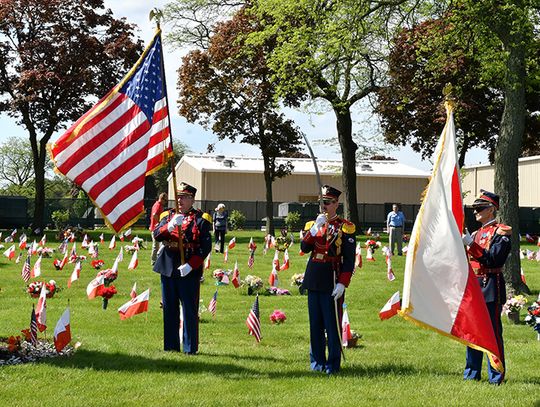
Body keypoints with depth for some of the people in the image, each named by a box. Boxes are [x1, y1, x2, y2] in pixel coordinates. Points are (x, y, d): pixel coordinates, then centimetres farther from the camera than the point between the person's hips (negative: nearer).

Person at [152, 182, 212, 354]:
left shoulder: (200, 219, -2)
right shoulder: (169, 216, 12)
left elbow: (206, 246, -8)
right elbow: (157, 235, -3)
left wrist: (190, 265, -18)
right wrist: (170, 226, -22)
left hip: (189, 271, -5)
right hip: (168, 269, 5)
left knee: (190, 310, -1)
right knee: (169, 309, 10)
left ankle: (190, 347, 5)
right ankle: (171, 346, 20)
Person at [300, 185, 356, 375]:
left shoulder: (345, 227, -3)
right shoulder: (312, 225, 11)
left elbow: (349, 259, -6)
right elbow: (304, 248, -3)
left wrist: (342, 284, -14)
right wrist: (315, 229, -15)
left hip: (332, 280, -5)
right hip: (313, 279, 5)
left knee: (333, 323, -1)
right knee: (315, 323, 10)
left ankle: (333, 363, 7)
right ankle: (317, 360, 20)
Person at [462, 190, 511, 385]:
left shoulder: (501, 232, -8)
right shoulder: (477, 233, 17)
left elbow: (494, 259, -19)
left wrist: (471, 244, -23)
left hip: (491, 287, -8)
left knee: (493, 332, -4)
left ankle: (496, 376, 3)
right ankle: (472, 373, 21)